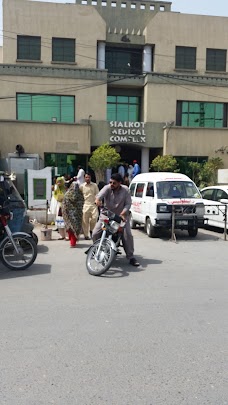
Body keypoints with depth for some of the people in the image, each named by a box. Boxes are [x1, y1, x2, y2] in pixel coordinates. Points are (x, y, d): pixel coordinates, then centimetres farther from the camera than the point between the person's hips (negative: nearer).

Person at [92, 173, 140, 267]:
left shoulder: (125, 190, -6)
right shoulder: (107, 188, -9)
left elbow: (128, 203, -10)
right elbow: (101, 194, -31)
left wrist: (123, 212, -29)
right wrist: (98, 199, -55)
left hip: (121, 216, 0)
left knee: (128, 235, -13)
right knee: (95, 234, -8)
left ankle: (131, 257, -1)